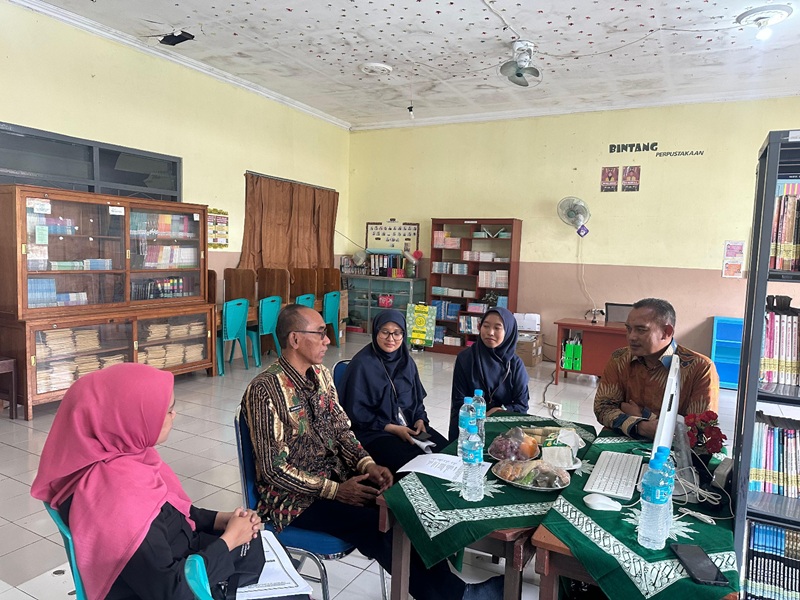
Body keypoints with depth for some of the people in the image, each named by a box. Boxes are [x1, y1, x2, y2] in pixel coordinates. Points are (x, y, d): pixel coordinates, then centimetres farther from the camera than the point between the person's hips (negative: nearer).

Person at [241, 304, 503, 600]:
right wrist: (335, 490, -20)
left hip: (337, 477, 7)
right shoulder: (265, 390, -20)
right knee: (378, 525, -23)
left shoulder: (321, 375, 3)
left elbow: (341, 430, 8)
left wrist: (367, 464, -10)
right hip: (295, 497, -6)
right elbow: (273, 468, -20)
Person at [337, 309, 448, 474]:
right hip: (375, 431, -6)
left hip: (409, 426, 6)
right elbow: (356, 410, -12)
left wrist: (420, 419, -4)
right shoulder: (362, 364, -13)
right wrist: (391, 428, -17)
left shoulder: (407, 361, 8)